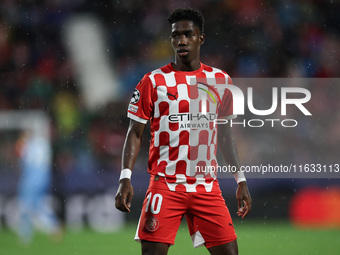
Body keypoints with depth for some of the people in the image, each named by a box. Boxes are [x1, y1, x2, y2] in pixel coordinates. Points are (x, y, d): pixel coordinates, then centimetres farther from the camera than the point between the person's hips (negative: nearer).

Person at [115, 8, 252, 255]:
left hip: (207, 186, 3)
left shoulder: (220, 81, 9)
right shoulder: (153, 82, -1)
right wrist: (125, 178, -11)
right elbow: (135, 133, 0)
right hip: (165, 185, -3)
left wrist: (241, 180, 13)